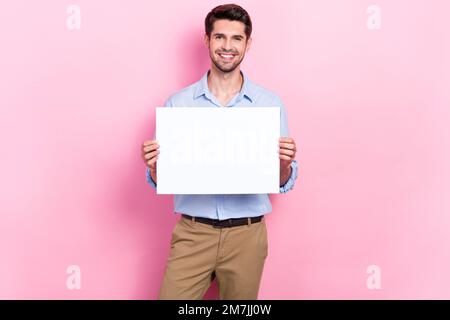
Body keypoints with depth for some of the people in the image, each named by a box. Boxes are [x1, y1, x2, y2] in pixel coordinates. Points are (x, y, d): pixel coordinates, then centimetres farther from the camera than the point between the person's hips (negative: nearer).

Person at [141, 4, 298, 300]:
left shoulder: (271, 103, 0)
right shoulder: (178, 103, 0)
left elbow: (283, 183, 4)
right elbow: (160, 181, 4)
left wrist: (284, 163, -17)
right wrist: (154, 165, -17)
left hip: (246, 235, 1)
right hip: (192, 233, 0)